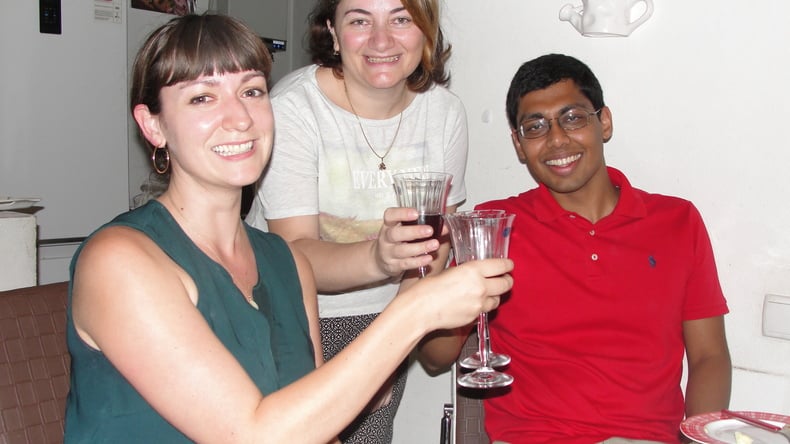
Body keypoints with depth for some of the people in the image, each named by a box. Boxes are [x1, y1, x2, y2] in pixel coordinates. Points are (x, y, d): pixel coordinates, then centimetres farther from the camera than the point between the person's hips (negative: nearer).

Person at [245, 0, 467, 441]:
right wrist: (376, 257, -44)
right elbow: (295, 253, -25)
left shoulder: (445, 111, -6)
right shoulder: (292, 108, -20)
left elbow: (435, 240, 1)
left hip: (383, 318, 4)